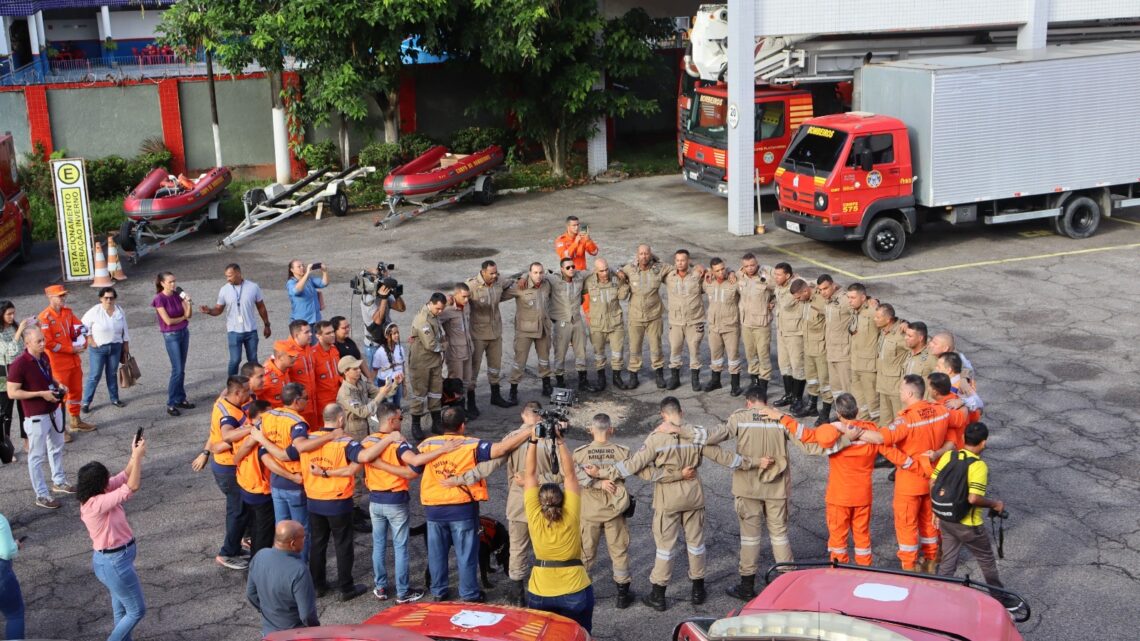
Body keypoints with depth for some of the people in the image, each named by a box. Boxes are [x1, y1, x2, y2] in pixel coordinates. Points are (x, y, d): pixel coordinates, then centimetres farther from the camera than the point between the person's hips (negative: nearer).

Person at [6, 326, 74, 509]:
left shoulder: (44, 357, 2)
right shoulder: (19, 364, -22)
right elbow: (12, 393, -22)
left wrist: (58, 385, -2)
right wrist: (41, 394, -24)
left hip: (54, 411, 8)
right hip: (36, 417, -8)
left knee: (57, 448, 23)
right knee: (37, 456, 4)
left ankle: (59, 482, 42)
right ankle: (41, 495, 13)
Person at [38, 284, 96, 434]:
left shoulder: (68, 312, 6)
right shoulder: (44, 317, -17)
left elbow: (79, 328, 9)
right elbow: (48, 343, -20)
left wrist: (81, 345, -10)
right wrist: (72, 349, -17)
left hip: (74, 360, 7)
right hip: (58, 363, -7)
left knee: (76, 390, 18)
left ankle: (75, 421, 33)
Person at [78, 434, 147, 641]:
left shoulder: (96, 497, -3)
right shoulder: (97, 504, -30)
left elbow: (124, 478, 4)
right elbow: (132, 487, -32)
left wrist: (134, 455, -10)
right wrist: (137, 456, -26)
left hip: (112, 559, 10)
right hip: (115, 563, -10)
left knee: (121, 609, 24)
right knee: (137, 611, 6)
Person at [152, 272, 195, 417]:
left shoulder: (177, 294, 2)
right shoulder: (159, 299, -15)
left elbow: (189, 314, -1)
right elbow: (168, 321, -17)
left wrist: (188, 302, -18)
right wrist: (183, 317, -2)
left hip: (184, 332, 6)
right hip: (171, 336, -6)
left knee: (181, 369, 11)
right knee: (177, 370, -7)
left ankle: (181, 399, 19)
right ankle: (171, 404, -1)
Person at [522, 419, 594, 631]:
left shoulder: (534, 518, -9)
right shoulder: (571, 517, -11)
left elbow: (530, 475, -6)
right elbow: (569, 474, -9)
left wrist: (533, 441, -9)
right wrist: (560, 441, -13)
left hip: (539, 594, 1)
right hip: (575, 592, -1)